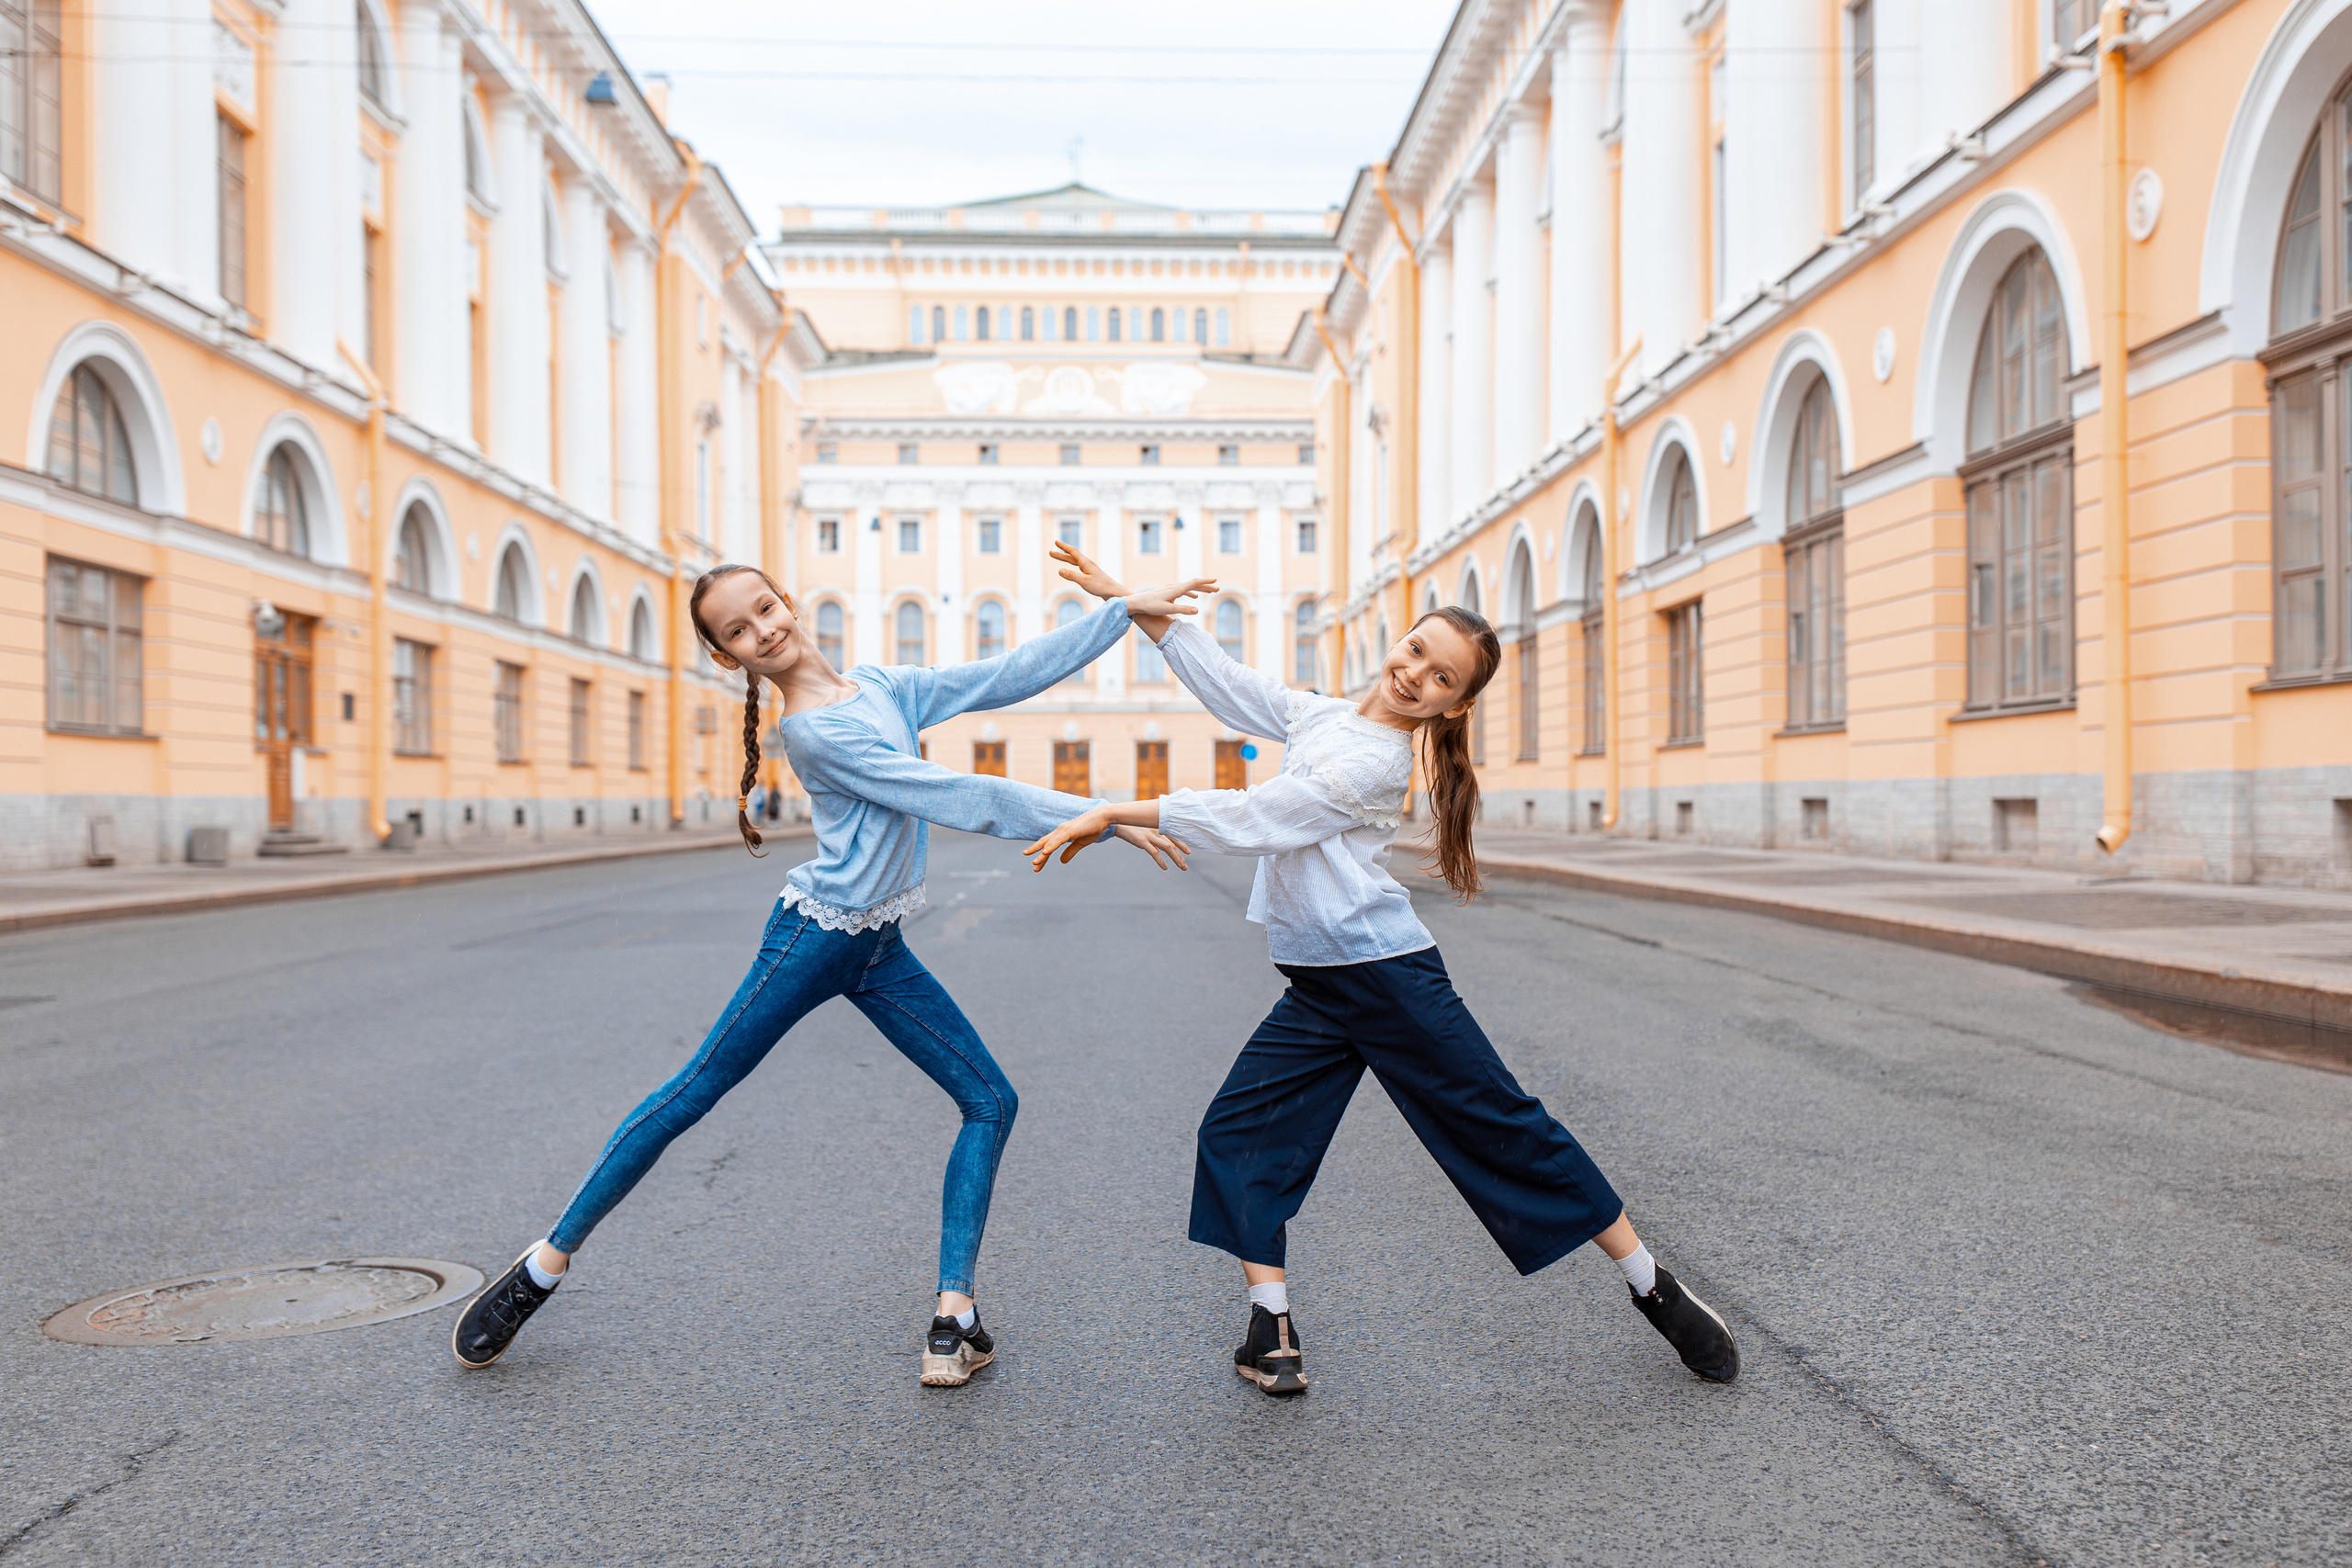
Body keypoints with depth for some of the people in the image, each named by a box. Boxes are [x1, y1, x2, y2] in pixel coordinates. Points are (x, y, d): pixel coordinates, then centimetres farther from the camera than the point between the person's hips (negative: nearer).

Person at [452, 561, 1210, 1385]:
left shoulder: (884, 688, 4)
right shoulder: (818, 730, -19)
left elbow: (1011, 674, 2)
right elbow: (955, 797, -23)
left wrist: (1126, 609, -3)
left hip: (879, 949, 8)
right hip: (815, 939, -7)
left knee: (990, 1101, 2)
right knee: (690, 1096, 1)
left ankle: (954, 1315, 2)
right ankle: (547, 1262, 17)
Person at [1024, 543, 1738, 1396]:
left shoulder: (1375, 760, -16)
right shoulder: (1323, 717, 10)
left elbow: (1249, 820, -23)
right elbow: (1224, 679, 17)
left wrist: (1112, 814, -23)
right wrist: (1124, 599, 14)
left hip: (1387, 975, -8)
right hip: (1316, 991, 8)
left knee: (1509, 1130, 1)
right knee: (1238, 1133, -1)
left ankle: (1657, 1290, 18)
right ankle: (1272, 1332, 8)